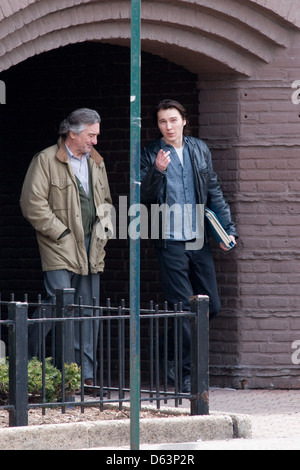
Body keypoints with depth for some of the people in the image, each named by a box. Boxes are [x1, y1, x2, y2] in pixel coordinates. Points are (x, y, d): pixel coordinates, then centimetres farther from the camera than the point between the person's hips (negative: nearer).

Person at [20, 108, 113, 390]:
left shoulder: (96, 162, 17)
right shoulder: (46, 161, -4)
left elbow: (105, 201, 29)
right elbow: (33, 204, -9)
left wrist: (103, 230, 11)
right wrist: (62, 233, -11)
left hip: (91, 248, 6)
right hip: (60, 249, -6)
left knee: (87, 312, 4)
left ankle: (86, 374, 7)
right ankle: (26, 361, 1)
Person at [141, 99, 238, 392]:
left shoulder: (199, 150, 11)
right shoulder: (150, 154, 0)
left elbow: (214, 192, 16)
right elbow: (144, 197, -7)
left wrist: (227, 227, 10)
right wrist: (157, 172, -23)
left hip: (199, 240, 4)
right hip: (170, 241, -4)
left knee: (211, 306, 3)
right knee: (181, 308, -7)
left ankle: (173, 355, 23)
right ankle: (185, 375, 0)